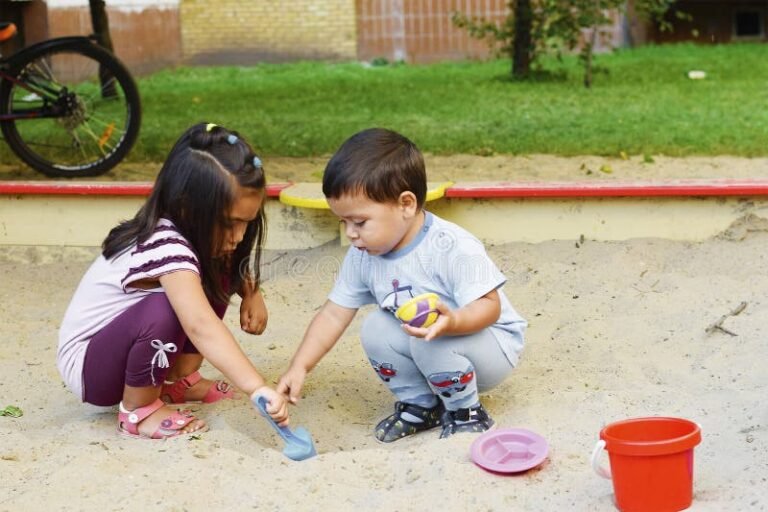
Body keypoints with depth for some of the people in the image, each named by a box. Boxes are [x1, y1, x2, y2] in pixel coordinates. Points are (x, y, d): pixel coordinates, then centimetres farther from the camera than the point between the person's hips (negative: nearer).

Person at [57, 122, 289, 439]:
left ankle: (180, 380, 7)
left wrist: (252, 294, -8)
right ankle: (138, 409, -13)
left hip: (124, 346, 9)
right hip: (86, 366, -9)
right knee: (163, 309, -36)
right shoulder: (166, 249, -34)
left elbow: (235, 266, 14)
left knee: (219, 275, -2)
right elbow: (200, 326, -48)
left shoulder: (195, 233, -7)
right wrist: (259, 388, -55)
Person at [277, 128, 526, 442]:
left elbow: (489, 305, -29)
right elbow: (334, 314, -3)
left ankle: (466, 412, -6)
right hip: (435, 351, 7)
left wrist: (453, 321, -50)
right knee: (375, 329, -14)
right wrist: (299, 367, -12)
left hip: (494, 347, -6)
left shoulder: (453, 248, -28)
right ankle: (420, 404, 4)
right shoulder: (363, 255, -8)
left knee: (432, 339, -32)